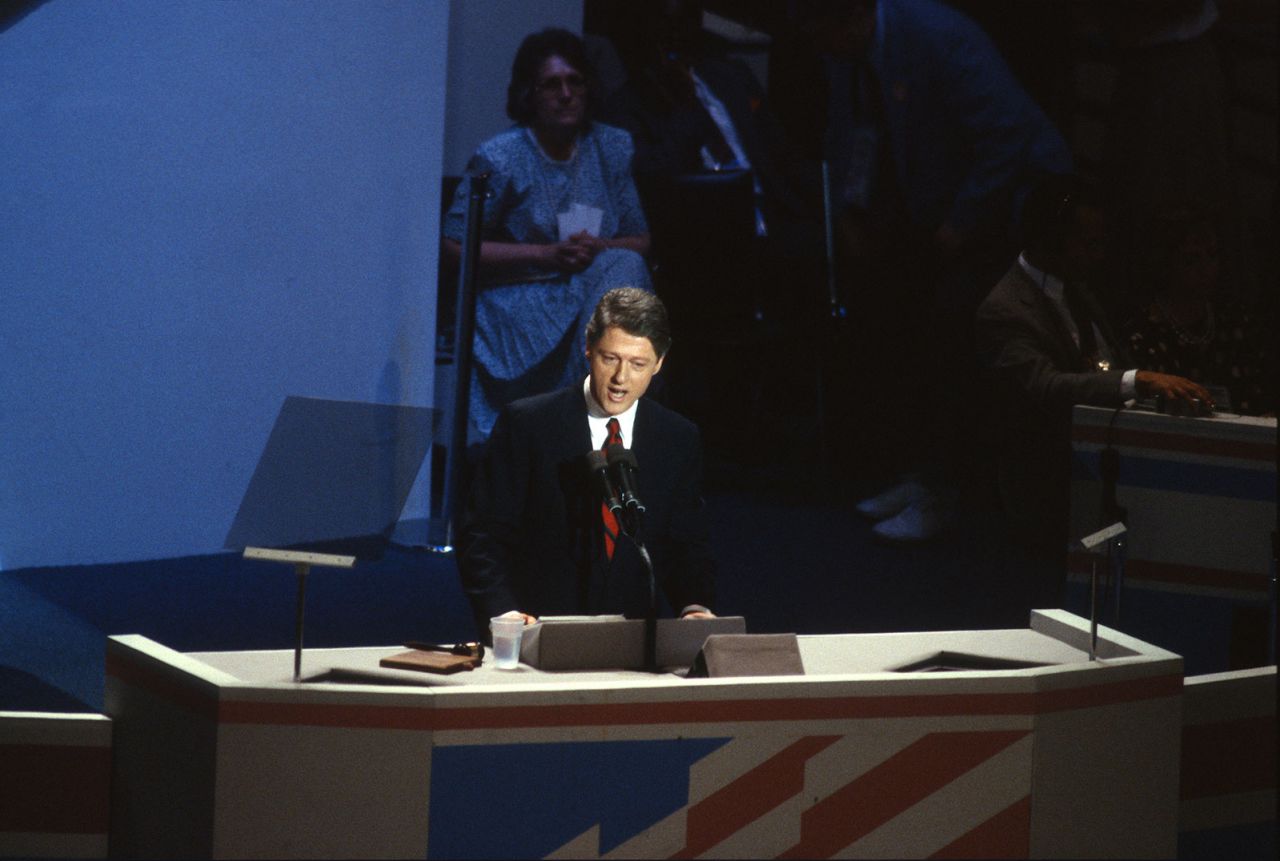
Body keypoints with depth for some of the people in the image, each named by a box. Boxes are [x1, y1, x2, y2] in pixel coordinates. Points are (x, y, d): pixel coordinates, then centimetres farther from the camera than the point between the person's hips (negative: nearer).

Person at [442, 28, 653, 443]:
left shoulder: (612, 148, 6)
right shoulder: (500, 157, -7)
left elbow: (640, 241, 9)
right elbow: (455, 245, -9)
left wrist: (599, 249, -16)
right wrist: (547, 255, -16)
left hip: (595, 293, 3)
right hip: (518, 300, -3)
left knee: (624, 266, -30)